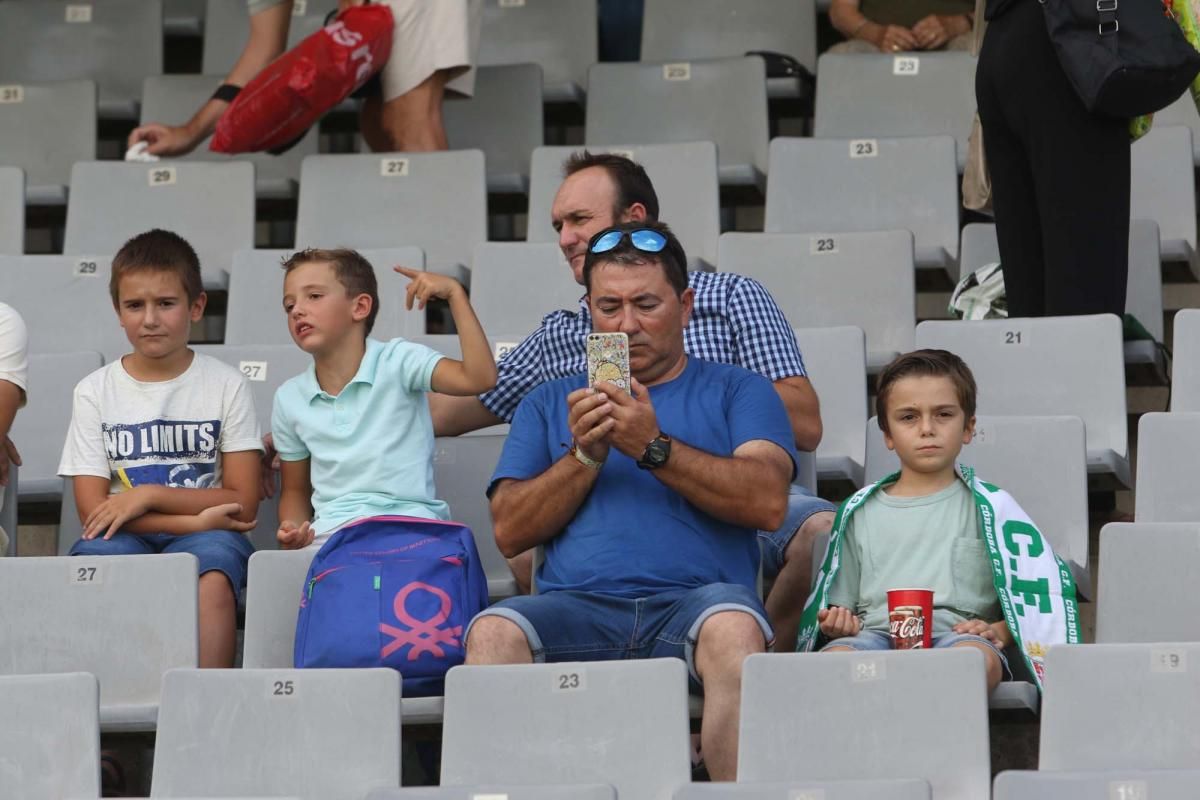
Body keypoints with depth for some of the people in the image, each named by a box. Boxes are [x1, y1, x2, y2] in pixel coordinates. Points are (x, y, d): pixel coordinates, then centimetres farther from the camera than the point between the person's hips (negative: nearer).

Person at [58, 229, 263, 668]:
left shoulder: (226, 385, 6)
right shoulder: (95, 392, 7)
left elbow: (243, 501, 0)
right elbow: (93, 510, -1)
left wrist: (149, 495, -12)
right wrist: (195, 519, -12)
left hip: (204, 537, -1)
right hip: (122, 540, 1)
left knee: (215, 554, -36)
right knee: (95, 552, -34)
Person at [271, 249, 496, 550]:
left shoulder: (397, 362, 0)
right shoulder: (290, 399, 11)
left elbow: (479, 378, -15)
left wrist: (455, 293, -14)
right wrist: (293, 529, -3)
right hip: (331, 532, 3)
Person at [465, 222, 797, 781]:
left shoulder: (737, 391, 19)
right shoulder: (550, 402, 26)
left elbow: (768, 503, 0)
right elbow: (509, 531, 14)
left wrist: (654, 447, -7)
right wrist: (584, 456, -1)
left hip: (693, 598, -2)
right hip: (576, 605, 2)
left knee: (733, 628, -38)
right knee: (492, 632, -32)